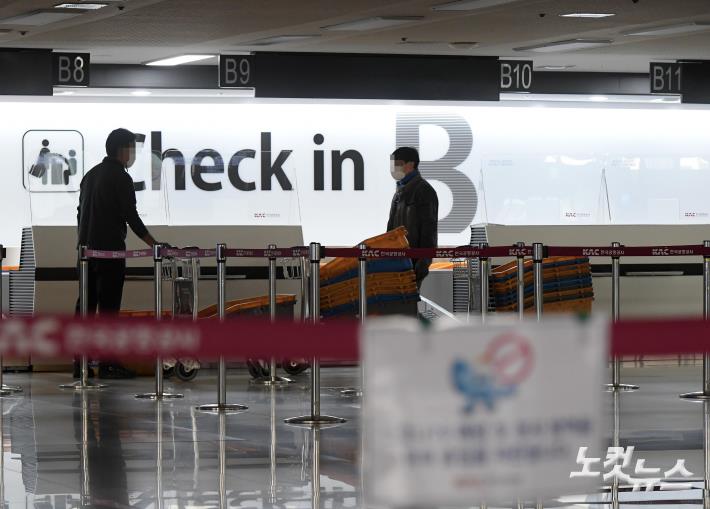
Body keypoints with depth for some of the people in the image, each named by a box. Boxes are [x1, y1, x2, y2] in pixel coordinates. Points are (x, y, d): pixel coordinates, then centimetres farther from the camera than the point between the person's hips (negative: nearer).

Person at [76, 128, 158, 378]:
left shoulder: (91, 175, 15)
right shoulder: (121, 178, -10)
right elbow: (132, 218, -15)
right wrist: (155, 245, -10)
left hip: (87, 249, 8)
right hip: (110, 250, -8)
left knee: (86, 305, 8)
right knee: (109, 306, -6)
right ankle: (107, 364, -6)